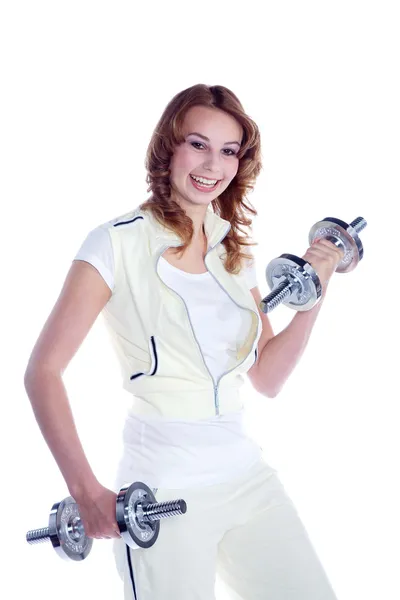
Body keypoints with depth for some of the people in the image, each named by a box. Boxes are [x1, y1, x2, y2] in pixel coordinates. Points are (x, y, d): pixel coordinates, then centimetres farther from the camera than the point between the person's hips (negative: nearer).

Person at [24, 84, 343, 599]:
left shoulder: (235, 252, 9)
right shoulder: (118, 243, -9)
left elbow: (267, 379, 10)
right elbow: (42, 370, -12)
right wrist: (87, 492, -20)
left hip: (246, 473, 6)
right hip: (163, 488, -5)